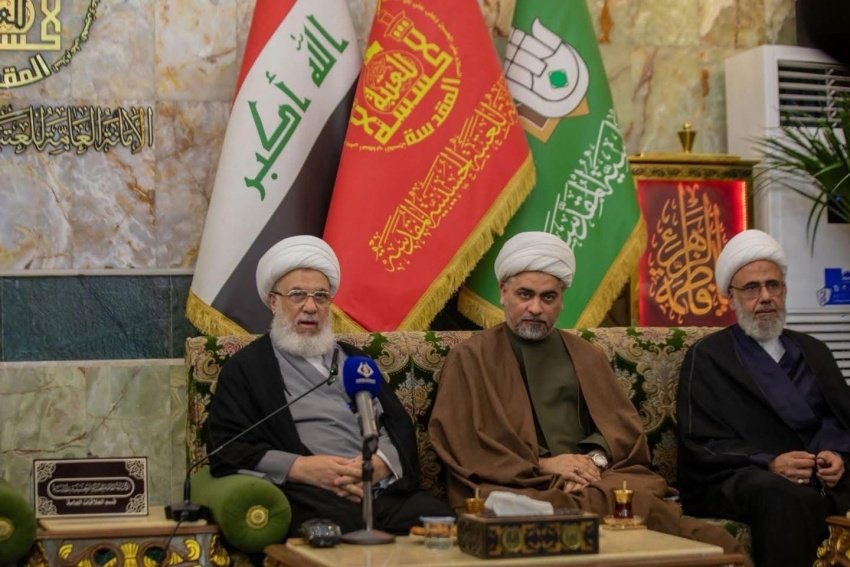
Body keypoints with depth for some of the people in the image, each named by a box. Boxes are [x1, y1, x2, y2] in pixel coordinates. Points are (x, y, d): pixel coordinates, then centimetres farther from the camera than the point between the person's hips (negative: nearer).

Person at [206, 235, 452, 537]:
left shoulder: (353, 359, 29)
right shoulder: (245, 368, 14)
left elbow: (399, 425, 19)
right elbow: (227, 450, 3)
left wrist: (380, 462, -6)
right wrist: (301, 467, -12)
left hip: (386, 488, 4)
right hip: (310, 500, -4)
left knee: (440, 519, -28)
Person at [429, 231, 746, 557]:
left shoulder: (585, 356, 23)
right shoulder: (470, 358, 9)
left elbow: (623, 422, 14)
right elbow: (460, 443, -1)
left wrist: (595, 460, -9)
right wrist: (540, 465, -12)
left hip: (593, 479, 4)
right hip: (518, 487, -4)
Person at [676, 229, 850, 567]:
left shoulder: (813, 351, 26)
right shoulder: (707, 357, 11)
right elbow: (700, 442, 1)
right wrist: (769, 463, -14)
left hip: (820, 481, 4)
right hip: (739, 481, -3)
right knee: (780, 494, -39)